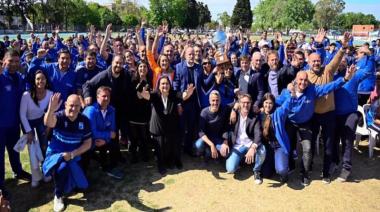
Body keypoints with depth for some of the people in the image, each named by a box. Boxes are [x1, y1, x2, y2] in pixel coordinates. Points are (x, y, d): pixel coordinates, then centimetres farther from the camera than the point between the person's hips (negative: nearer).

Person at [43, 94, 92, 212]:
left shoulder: (84, 121, -7)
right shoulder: (59, 116, -16)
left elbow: (88, 143, -4)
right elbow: (48, 123, -42)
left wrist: (72, 154, -18)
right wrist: (51, 110, -63)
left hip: (74, 155, 3)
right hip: (56, 154, -3)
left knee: (82, 186, -3)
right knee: (62, 167, -36)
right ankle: (58, 196, -8)